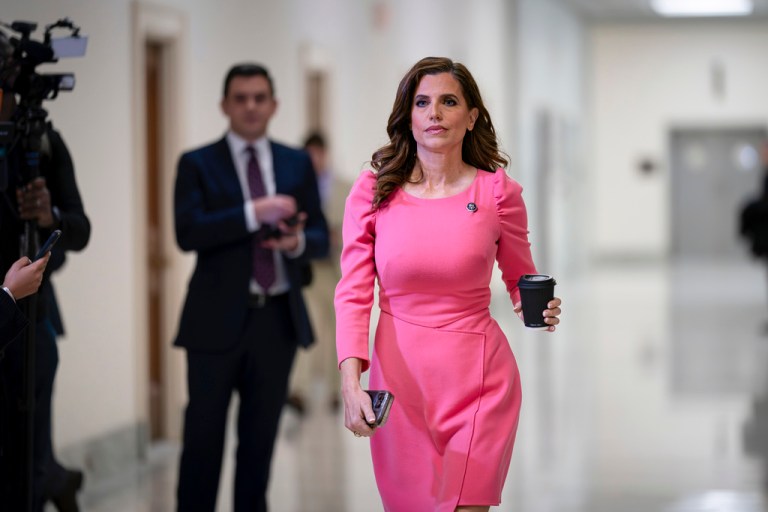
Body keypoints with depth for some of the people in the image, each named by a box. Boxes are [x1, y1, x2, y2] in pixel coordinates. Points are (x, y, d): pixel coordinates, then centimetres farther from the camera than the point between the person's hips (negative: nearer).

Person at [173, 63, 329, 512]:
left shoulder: (298, 164, 11)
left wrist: (298, 241, -14)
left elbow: (322, 238, 10)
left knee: (261, 435, 9)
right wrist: (253, 213, -22)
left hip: (279, 319, 3)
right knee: (204, 436, 0)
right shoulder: (198, 164, 1)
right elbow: (188, 232, -13)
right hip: (219, 321, -3)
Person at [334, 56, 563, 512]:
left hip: (478, 376, -1)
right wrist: (350, 382, -15)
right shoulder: (373, 190, -2)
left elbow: (521, 278, 12)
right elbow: (353, 292, -3)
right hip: (399, 376, 1)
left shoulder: (497, 191, -2)